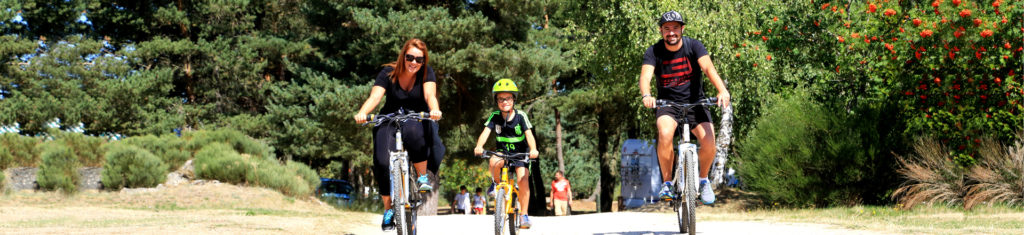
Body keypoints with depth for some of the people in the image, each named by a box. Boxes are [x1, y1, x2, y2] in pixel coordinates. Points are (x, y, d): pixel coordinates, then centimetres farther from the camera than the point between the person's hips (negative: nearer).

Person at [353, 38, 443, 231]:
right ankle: (388, 209, -3)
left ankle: (423, 176, -18)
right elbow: (374, 97, -23)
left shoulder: (426, 73, -7)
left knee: (412, 131, -40)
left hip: (417, 119, -1)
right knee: (382, 162, -23)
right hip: (390, 119, 1)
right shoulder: (388, 73, -9)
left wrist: (434, 110, -48)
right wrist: (362, 113, -44)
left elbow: (430, 95, -25)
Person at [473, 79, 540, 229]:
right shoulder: (495, 117, -10)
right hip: (503, 151, 1)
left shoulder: (520, 116, -14)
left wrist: (533, 149, -44)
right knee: (494, 162, -34)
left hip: (520, 153, -1)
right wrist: (479, 146, -42)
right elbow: (486, 132, -22)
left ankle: (524, 215, -11)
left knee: (523, 178, -21)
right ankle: (496, 183, -2)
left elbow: (529, 134, -25)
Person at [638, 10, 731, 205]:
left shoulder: (694, 46, -9)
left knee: (709, 142, -21)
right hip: (667, 104, -1)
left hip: (694, 102, 1)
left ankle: (703, 180, 10)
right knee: (665, 134, -32)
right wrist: (646, 96, -47)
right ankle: (667, 183, -15)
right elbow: (645, 75, -24)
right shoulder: (654, 52, -8)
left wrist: (722, 90, -43)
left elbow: (708, 68, -24)